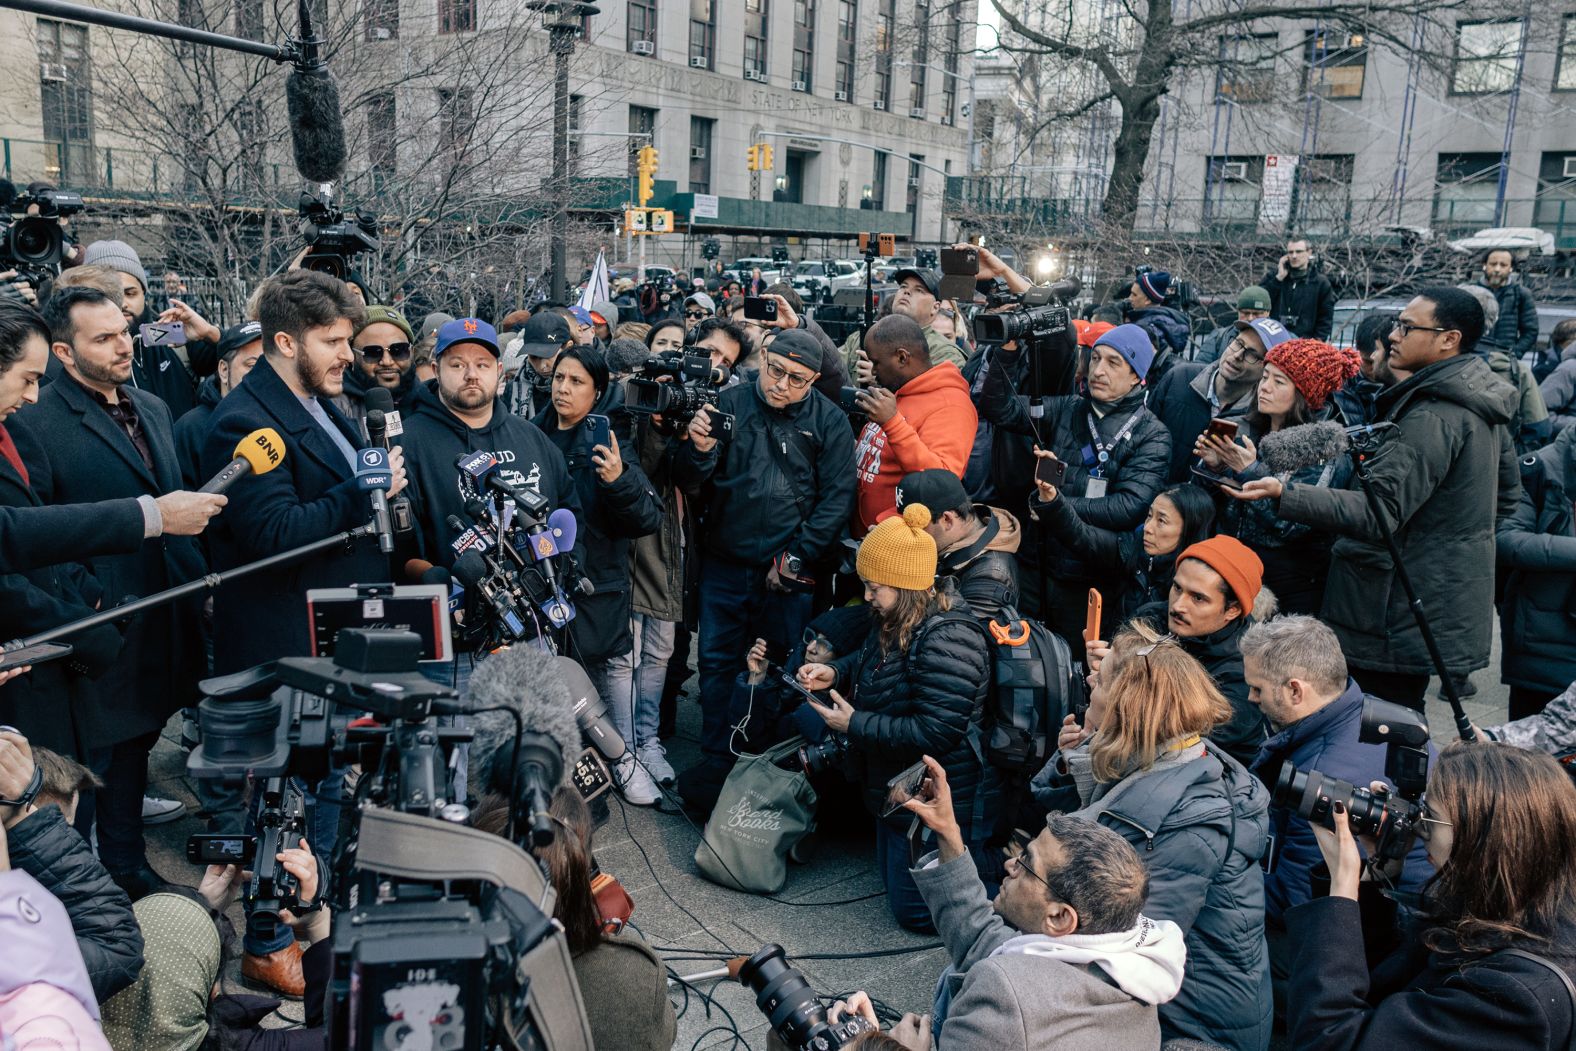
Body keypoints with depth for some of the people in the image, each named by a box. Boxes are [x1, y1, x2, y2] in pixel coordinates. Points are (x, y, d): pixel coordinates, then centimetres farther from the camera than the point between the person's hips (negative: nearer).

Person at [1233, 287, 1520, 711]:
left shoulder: (1433, 417, -22)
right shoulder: (1481, 406, 12)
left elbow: (1381, 510, -29)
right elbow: (1508, 493, 23)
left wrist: (1283, 494, -38)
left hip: (1400, 618, -11)